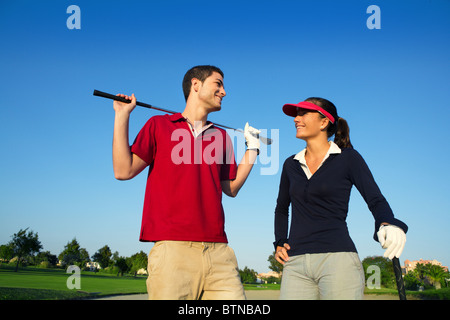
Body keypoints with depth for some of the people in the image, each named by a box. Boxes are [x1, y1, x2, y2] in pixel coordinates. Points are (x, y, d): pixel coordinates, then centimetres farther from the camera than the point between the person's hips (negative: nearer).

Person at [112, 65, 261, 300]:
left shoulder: (221, 136, 22)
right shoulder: (159, 125, 12)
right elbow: (123, 171, 4)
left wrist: (252, 148, 24)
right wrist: (122, 116, 5)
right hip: (172, 247, -3)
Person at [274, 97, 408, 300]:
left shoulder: (348, 158, 4)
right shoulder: (291, 165, 16)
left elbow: (376, 201, -2)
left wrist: (387, 225, -23)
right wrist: (279, 244, 15)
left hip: (337, 256, -4)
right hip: (296, 262, 4)